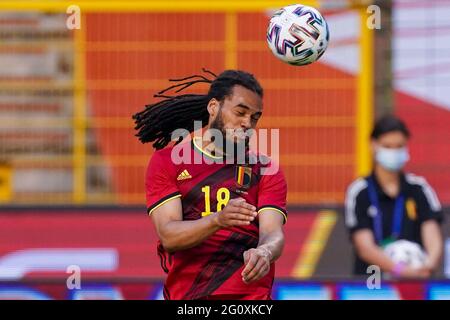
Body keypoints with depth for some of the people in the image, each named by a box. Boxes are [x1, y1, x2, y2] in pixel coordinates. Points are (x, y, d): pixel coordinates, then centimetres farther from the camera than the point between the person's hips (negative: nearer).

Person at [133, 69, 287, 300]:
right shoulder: (166, 161, 6)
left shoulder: (265, 170, 12)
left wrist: (264, 253, -27)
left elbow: (273, 234, -4)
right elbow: (168, 236, -7)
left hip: (250, 292, 1)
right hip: (185, 293, -1)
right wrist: (218, 220, -25)